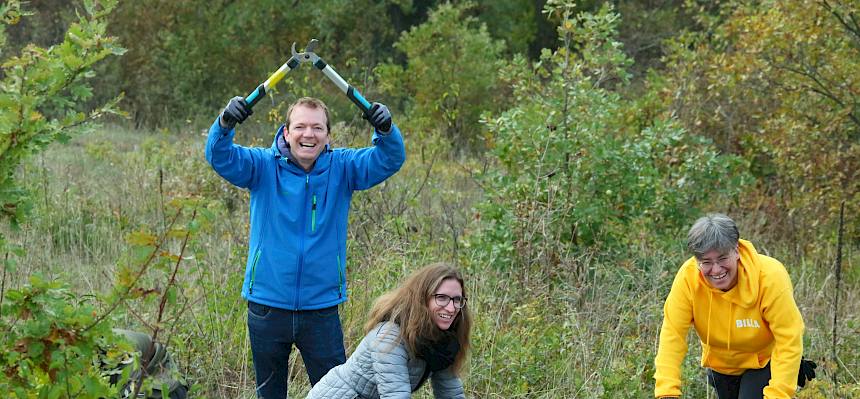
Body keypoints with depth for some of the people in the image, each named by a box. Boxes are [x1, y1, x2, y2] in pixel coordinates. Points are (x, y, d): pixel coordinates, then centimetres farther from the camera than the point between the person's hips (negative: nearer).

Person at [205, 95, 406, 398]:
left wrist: (386, 131, -36)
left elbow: (390, 160, -13)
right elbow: (219, 156, -18)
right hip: (267, 304, 0)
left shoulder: (342, 168, -2)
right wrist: (226, 124, -40)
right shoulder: (263, 166, -5)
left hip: (322, 308, 0)